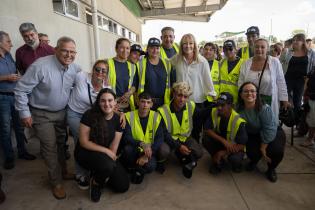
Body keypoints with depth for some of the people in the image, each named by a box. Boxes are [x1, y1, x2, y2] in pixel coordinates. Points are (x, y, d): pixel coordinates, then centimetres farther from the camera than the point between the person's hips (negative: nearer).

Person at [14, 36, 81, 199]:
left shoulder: (75, 68, -8)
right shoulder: (40, 66, -25)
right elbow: (21, 90, -19)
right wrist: (24, 113, -15)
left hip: (62, 112, 5)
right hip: (41, 114, -5)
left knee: (61, 143, 18)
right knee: (50, 147, 0)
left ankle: (63, 171, 40)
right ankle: (56, 182, 19)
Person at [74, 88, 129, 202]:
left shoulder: (118, 119, -7)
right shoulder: (89, 115, -18)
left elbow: (114, 147, -4)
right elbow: (84, 142, -16)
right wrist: (106, 151, -20)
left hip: (107, 155, 4)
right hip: (86, 152, -4)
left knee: (123, 186, -3)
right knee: (108, 166, -36)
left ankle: (98, 174, 21)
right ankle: (95, 182, 0)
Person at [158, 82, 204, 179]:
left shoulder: (191, 106, -10)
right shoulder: (163, 111, -23)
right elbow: (164, 133, -20)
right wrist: (179, 146, -27)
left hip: (185, 137, 4)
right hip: (170, 138, -4)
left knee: (198, 153, -17)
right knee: (164, 151, -33)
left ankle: (183, 158, 16)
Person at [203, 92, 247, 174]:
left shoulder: (238, 121, -26)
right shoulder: (214, 112, -16)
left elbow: (241, 145, -22)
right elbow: (207, 130, -19)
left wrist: (223, 153, -28)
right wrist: (223, 140, -31)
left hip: (234, 147, -3)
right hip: (219, 142, 4)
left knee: (235, 159, -34)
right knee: (206, 139, -25)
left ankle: (236, 162, 7)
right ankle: (218, 161, 0)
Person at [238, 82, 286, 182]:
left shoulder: (265, 108, -30)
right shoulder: (239, 109, -16)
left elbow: (269, 130, -26)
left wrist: (263, 148, -20)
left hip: (273, 133, -2)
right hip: (253, 135, 3)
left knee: (276, 150, -28)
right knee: (252, 151, -21)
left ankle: (271, 169, 8)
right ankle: (254, 160, 21)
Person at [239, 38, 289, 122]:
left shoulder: (275, 62, -3)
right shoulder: (246, 63, 3)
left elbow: (281, 83, 1)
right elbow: (241, 83, 7)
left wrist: (284, 100, 1)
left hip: (269, 101, -1)